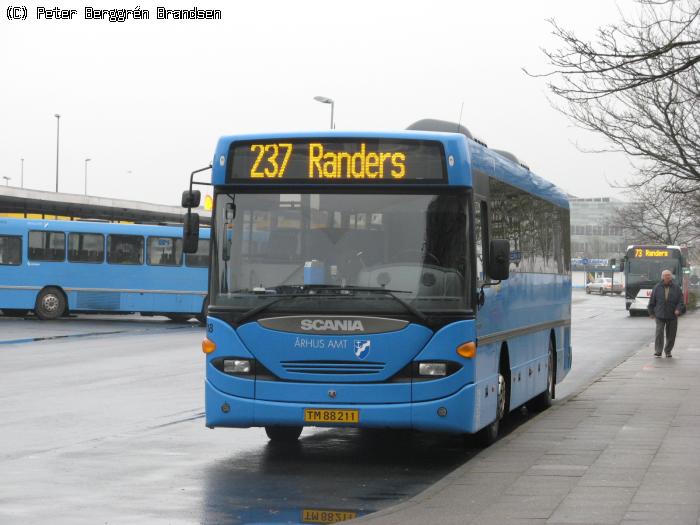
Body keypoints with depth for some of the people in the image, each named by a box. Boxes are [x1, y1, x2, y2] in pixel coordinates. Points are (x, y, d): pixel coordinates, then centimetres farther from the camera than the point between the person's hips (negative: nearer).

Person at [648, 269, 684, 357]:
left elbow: (681, 300, 3)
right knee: (659, 333, -12)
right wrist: (651, 312, 7)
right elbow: (652, 301, 8)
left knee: (671, 335, 5)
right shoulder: (657, 288, 3)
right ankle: (658, 351, -9)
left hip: (672, 316, 1)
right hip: (660, 316, -1)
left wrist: (678, 309, -13)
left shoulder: (676, 288, 4)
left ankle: (668, 351, 20)